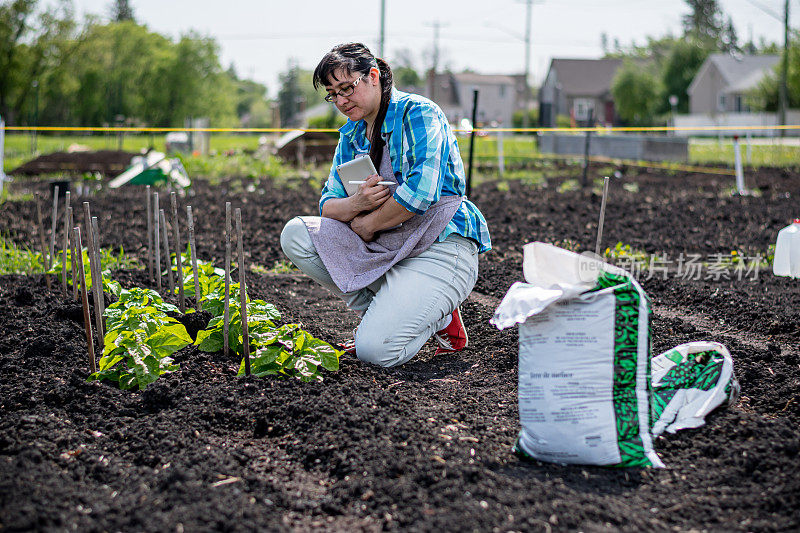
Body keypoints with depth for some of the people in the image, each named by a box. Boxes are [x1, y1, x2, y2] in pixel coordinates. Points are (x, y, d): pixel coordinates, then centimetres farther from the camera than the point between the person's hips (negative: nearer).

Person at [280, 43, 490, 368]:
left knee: (375, 350, -24)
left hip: (440, 247, -8)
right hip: (384, 249, 8)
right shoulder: (351, 135, 13)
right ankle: (380, 310, -1)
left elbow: (421, 191, -24)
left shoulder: (418, 113, -10)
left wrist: (365, 225, -11)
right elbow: (327, 205, 8)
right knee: (296, 234, -9)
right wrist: (356, 203, -17)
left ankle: (440, 319, 7)